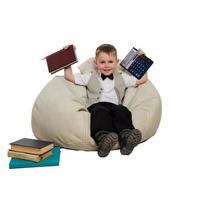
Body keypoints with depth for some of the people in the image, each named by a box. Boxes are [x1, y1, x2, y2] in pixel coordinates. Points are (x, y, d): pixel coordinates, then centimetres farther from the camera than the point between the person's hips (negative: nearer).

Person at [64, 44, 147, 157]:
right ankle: (102, 138, -60)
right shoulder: (90, 77, 24)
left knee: (122, 110, -33)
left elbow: (142, 80, 30)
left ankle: (125, 136, -57)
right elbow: (69, 76, 24)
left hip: (115, 106, 2)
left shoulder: (122, 78, 27)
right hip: (97, 105, -1)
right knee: (101, 111, -37)